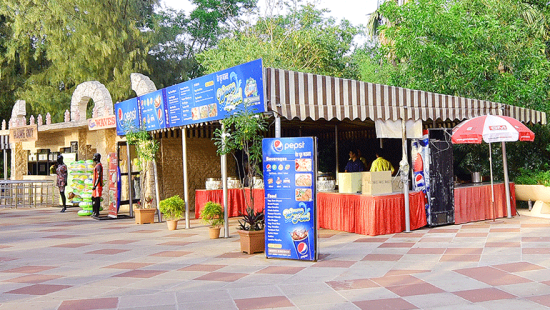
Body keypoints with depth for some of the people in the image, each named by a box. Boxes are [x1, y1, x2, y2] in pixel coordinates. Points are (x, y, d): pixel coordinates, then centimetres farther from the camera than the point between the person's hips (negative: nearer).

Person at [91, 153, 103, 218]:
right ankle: (94, 212, 22)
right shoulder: (97, 165, 19)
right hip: (96, 185, 11)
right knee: (93, 198, 15)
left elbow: (99, 177, -21)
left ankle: (96, 213, -5)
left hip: (98, 185, -11)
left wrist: (95, 185, -24)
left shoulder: (98, 166, -15)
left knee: (97, 199, -8)